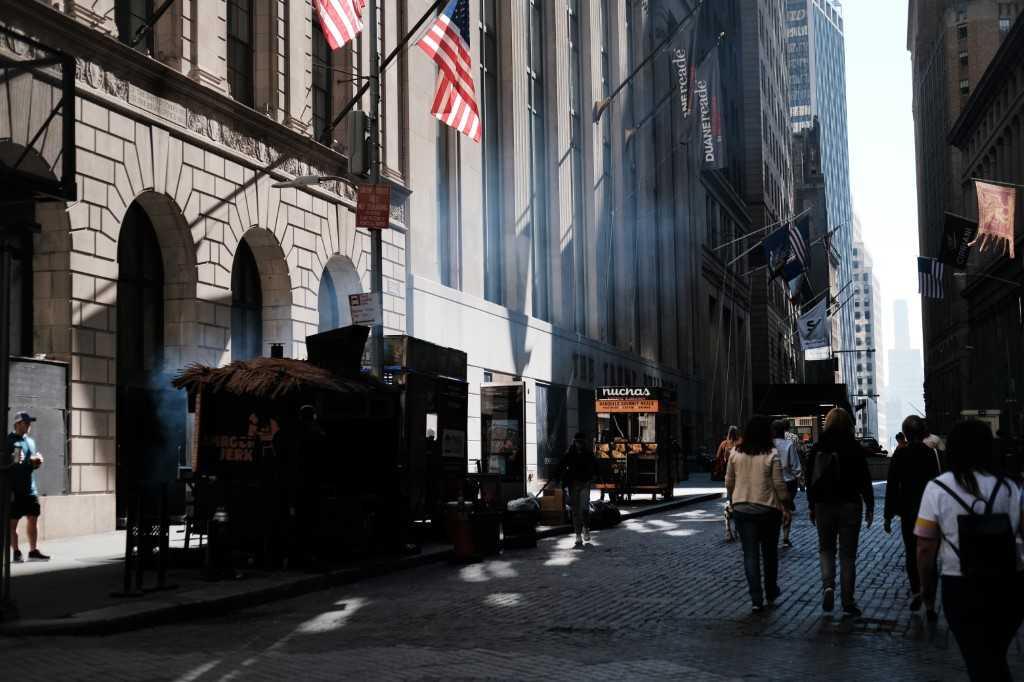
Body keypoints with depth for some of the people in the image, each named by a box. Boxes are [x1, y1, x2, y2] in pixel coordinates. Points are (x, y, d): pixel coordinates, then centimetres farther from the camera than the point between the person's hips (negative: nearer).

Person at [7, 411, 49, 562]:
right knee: (13, 521, 2)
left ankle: (34, 551, 15)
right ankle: (16, 552, 8)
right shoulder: (9, 441, -8)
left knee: (33, 519, 8)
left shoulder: (30, 441, 14)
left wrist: (37, 463, 2)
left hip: (31, 489, 7)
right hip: (15, 490, -7)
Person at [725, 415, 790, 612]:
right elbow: (779, 484, -9)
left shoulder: (735, 453, 0)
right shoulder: (771, 454, -10)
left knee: (750, 554, 4)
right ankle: (771, 594, 27)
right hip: (768, 508, -2)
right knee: (770, 552, 16)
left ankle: (756, 599, -2)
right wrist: (786, 506, 3)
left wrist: (733, 502, 22)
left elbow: (729, 481, 7)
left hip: (742, 509, 2)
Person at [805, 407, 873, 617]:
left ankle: (828, 585, -8)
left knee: (826, 548, 17)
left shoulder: (818, 448, 0)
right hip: (850, 505, -1)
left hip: (823, 505, 2)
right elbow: (865, 480, -5)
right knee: (848, 554, 5)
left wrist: (811, 507, 13)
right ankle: (848, 603, 6)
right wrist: (869, 507, 4)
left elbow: (810, 479, 4)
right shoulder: (854, 448, -7)